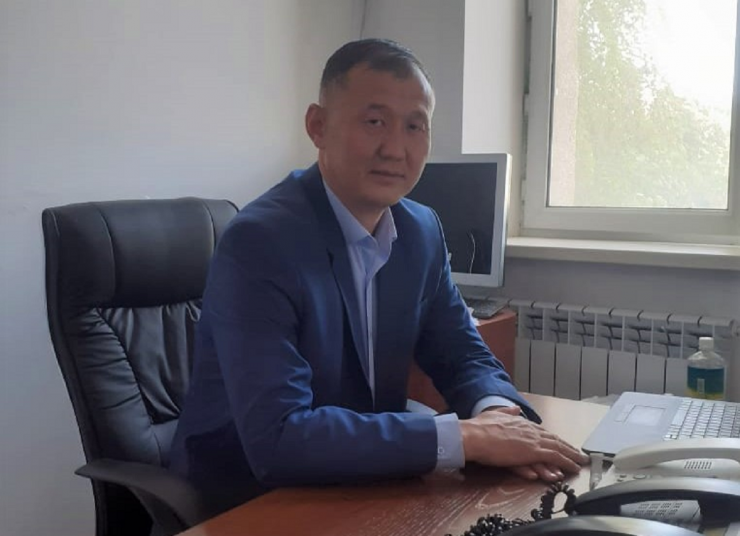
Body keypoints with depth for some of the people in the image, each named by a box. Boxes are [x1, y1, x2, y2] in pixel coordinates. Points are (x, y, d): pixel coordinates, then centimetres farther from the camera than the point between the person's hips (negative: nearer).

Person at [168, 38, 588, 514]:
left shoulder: (422, 230, -2)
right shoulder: (258, 242, -23)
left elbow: (463, 355, 6)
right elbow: (277, 438, -29)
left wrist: (497, 412, -16)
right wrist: (465, 436, -28)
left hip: (361, 486, 6)